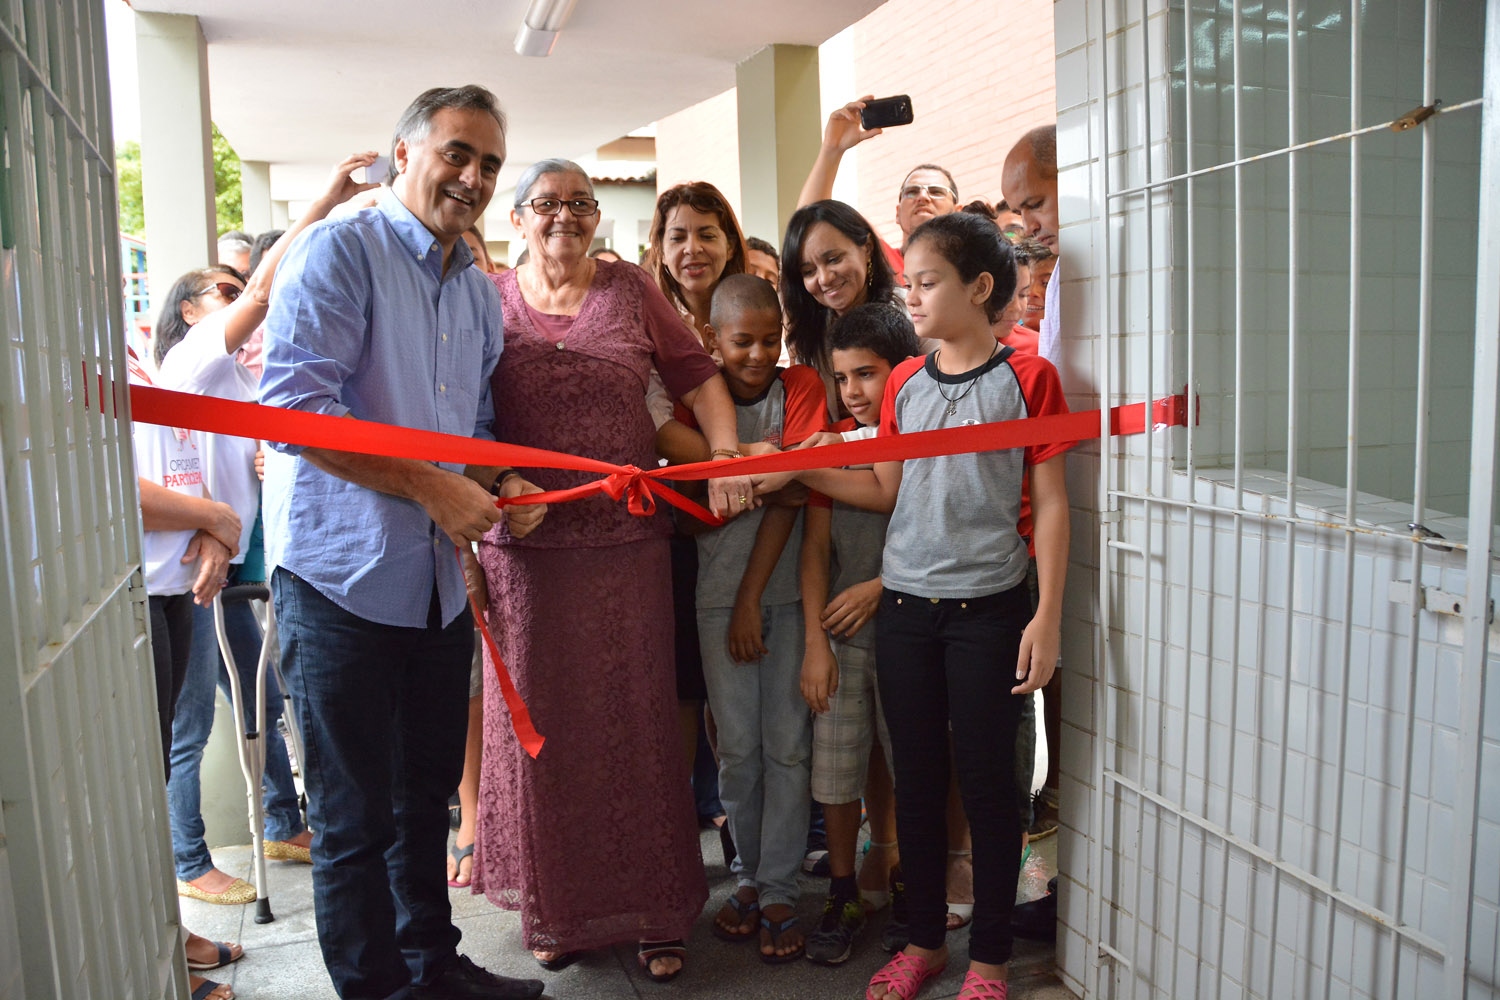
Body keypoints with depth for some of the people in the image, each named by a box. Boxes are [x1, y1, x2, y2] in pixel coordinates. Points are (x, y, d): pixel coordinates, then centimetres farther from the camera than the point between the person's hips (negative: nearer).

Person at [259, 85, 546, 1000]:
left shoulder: (479, 290, 15)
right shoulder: (341, 249, -9)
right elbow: (295, 403, -19)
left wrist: (502, 484, 1)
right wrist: (432, 487, -18)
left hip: (441, 575, 7)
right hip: (344, 573, -7)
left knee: (428, 795, 19)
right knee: (357, 814, 4)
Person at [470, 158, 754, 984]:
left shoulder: (630, 291, 6)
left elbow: (699, 380, 5)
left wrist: (727, 458, -10)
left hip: (626, 544, 0)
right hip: (524, 549, 0)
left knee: (633, 723, 8)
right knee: (542, 727, 10)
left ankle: (651, 912, 25)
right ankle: (553, 907, 30)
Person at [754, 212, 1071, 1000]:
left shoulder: (1026, 376, -4)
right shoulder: (904, 382, 9)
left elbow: (1049, 503, -5)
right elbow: (884, 490, 10)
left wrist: (1047, 616, -10)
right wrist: (796, 471, -1)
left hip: (988, 608, -4)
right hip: (904, 608, 4)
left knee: (985, 778, 4)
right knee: (916, 776, 12)